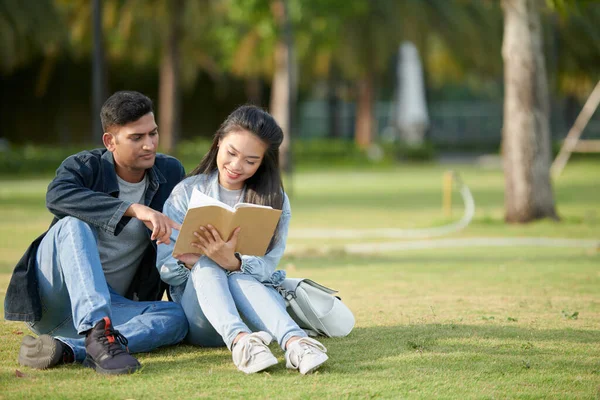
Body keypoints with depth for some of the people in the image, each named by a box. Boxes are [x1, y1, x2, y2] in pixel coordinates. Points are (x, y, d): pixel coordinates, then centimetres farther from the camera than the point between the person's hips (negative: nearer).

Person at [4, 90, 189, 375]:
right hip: (51, 297, -4)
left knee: (177, 318, -24)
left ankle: (66, 349, -38)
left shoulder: (171, 173, 4)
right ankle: (98, 334, -51)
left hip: (111, 306, 4)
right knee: (73, 224, -32)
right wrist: (134, 209, -42)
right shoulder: (84, 167, -9)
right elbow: (57, 196, -34)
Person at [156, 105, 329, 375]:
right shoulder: (186, 193, 4)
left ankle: (293, 341, -58)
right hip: (197, 317, 0)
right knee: (205, 264, -30)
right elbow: (165, 268, -2)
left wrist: (233, 263, -31)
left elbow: (266, 268, -9)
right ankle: (239, 340, -58)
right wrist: (189, 262, -26)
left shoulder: (275, 201, 4)